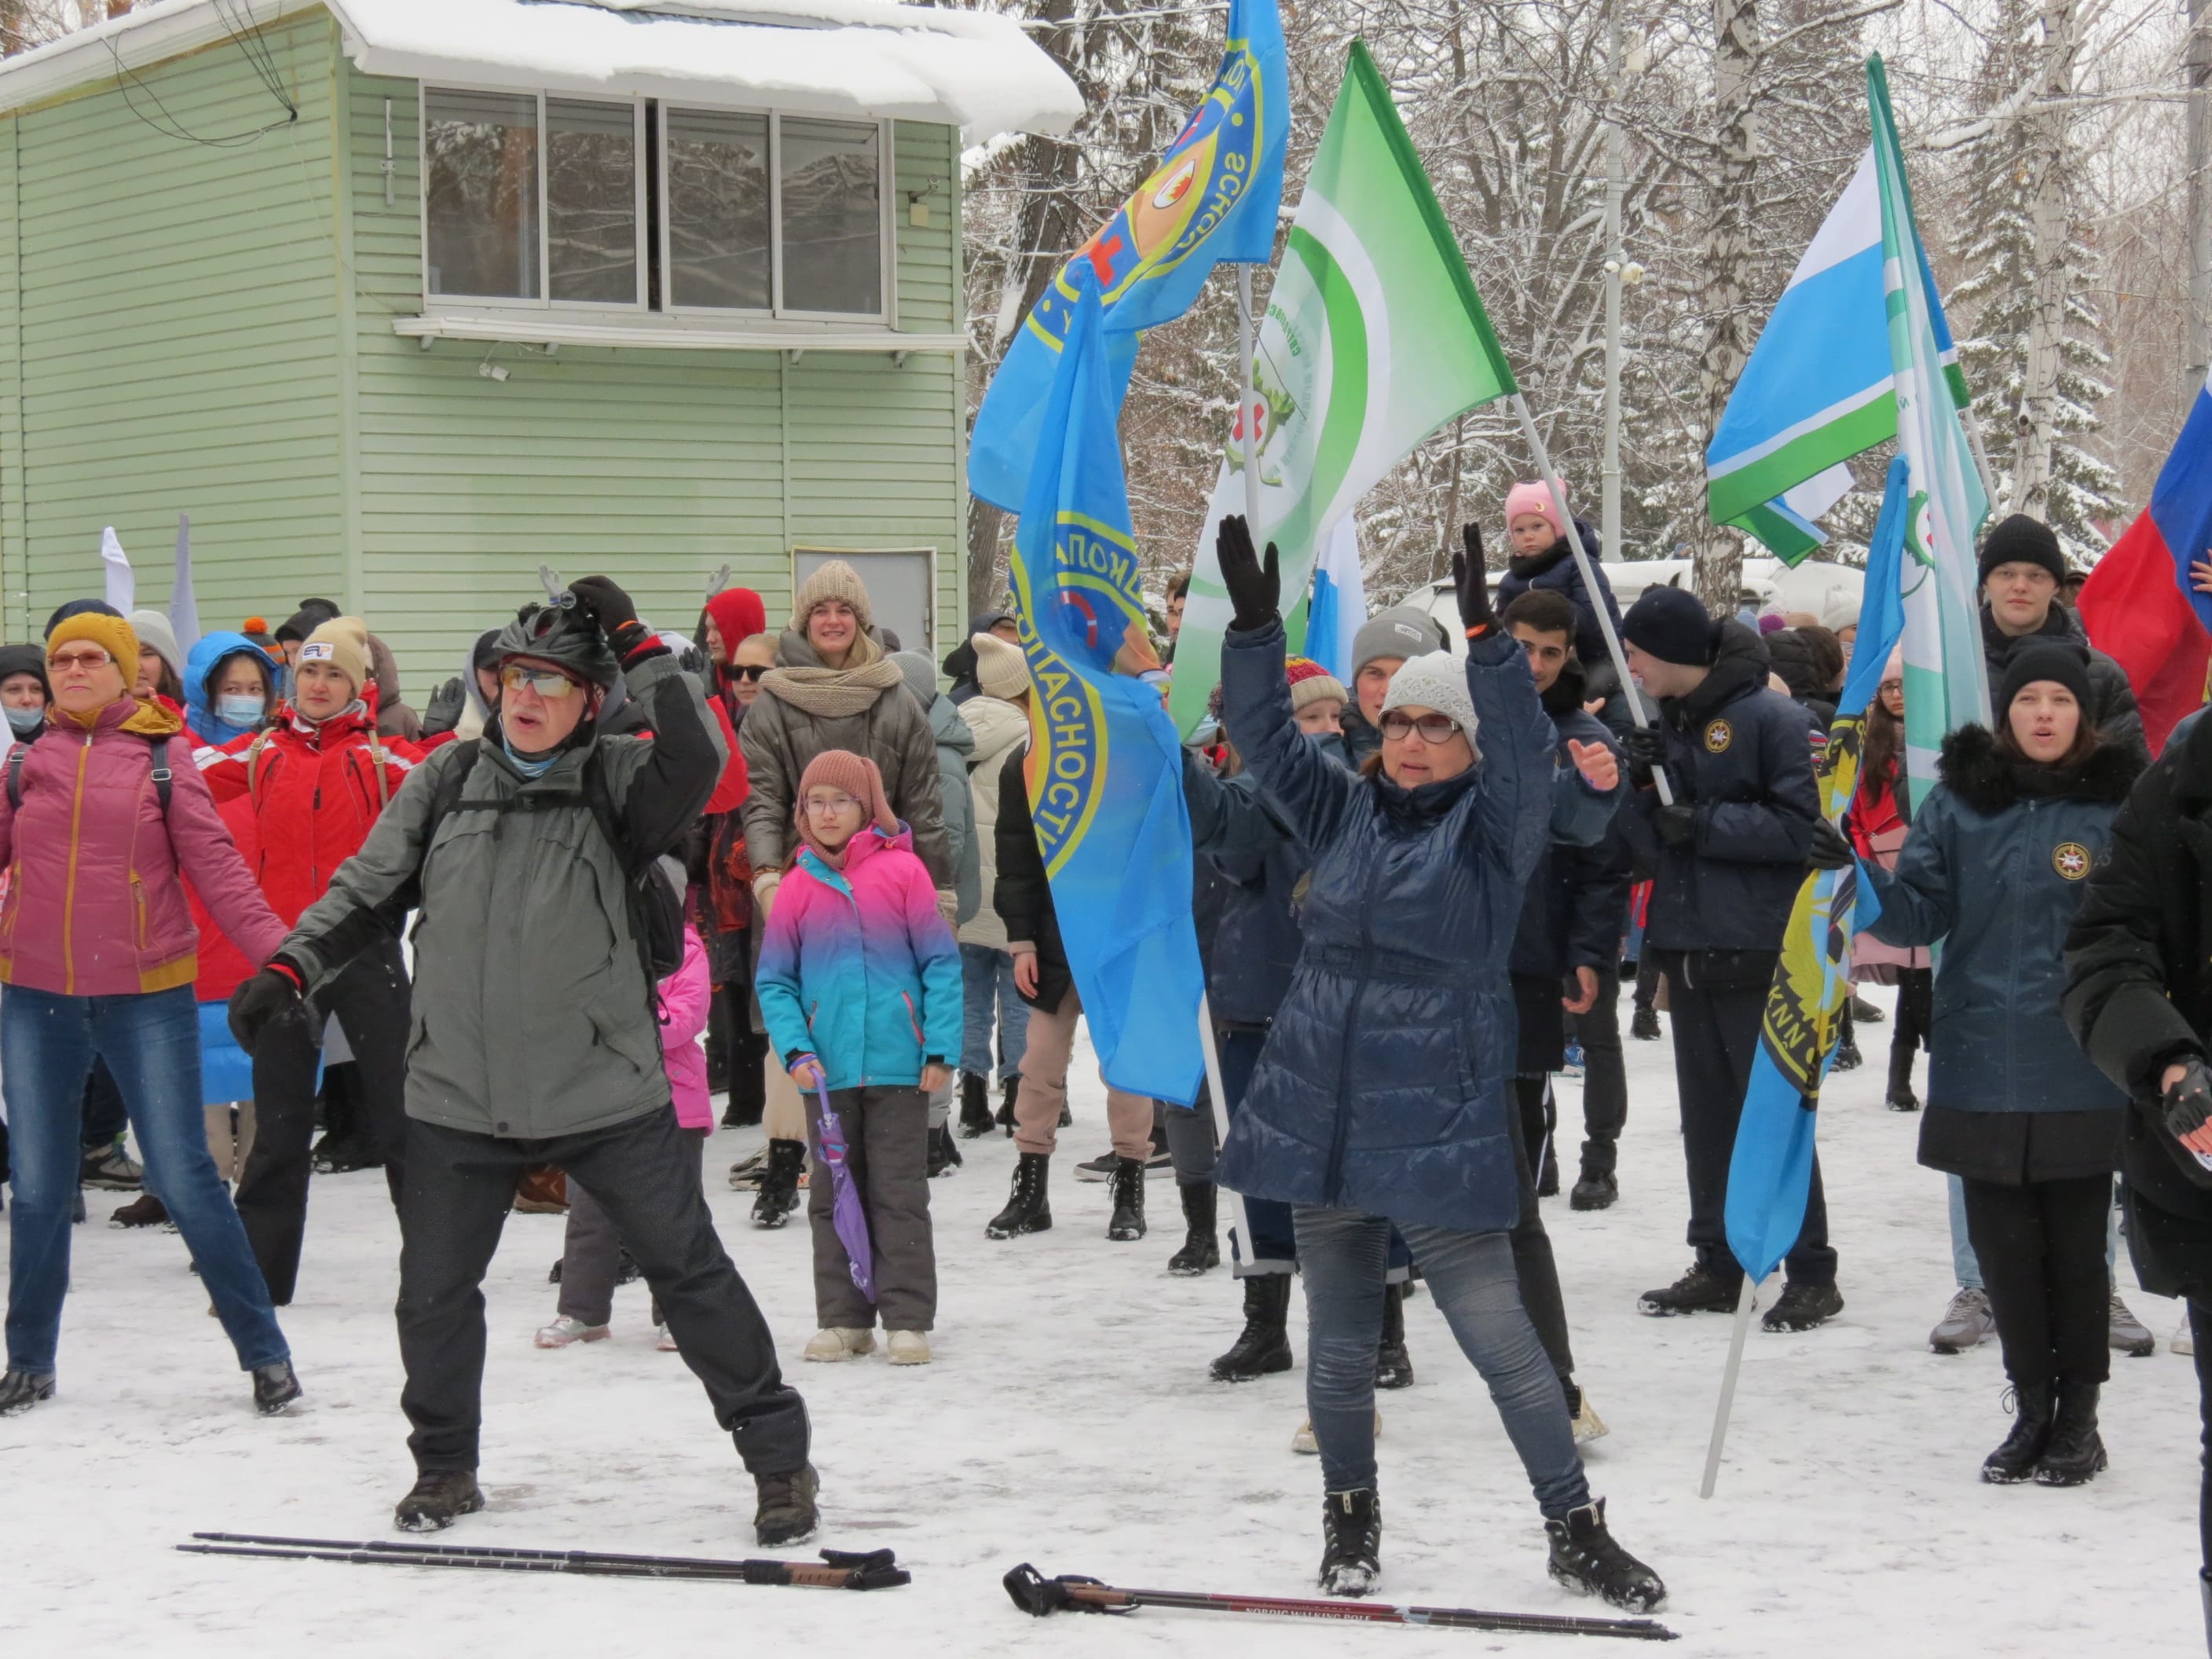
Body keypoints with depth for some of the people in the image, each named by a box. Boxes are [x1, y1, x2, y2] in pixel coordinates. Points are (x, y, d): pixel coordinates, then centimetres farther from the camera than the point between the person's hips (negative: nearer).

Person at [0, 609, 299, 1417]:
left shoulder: (162, 756, -1)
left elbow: (214, 864, -7)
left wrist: (277, 950, -18)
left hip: (146, 999, -3)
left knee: (184, 1181, -3)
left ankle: (265, 1352, 9)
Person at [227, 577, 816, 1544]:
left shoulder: (613, 783, -4)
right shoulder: (446, 781, 4)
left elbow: (693, 760, -24)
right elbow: (366, 891, 9)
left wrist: (636, 648, -21)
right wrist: (289, 972, -3)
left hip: (605, 1092, -3)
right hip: (458, 1099, 3)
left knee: (690, 1273, 2)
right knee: (433, 1293, 10)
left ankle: (778, 1455, 14)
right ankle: (445, 1466, 33)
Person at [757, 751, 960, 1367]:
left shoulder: (902, 870, -4)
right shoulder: (797, 886, 2)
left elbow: (942, 963, -3)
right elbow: (775, 981, 5)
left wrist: (940, 1050, -7)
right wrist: (795, 1050, -9)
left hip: (898, 1065, -3)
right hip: (827, 1072, 3)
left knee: (900, 1194, 3)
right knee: (833, 1195, 10)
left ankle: (907, 1318, 8)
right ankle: (843, 1317, 18)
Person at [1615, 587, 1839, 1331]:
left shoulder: (1770, 717, -9)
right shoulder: (1665, 725, 13)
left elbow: (1802, 824, -15)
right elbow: (1651, 844, 11)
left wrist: (1706, 823, -15)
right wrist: (1642, 787, -7)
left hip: (1756, 950, -7)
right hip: (1687, 946, 7)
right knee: (1706, 1115, 11)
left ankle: (1811, 1274, 2)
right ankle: (1718, 1264, 19)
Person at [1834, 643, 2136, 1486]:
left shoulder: (2119, 803, -1)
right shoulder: (1958, 801, 5)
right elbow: (1919, 915, 1)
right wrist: (1857, 877, -16)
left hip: (2082, 1075, -2)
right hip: (1981, 1068, 2)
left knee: (2074, 1246, 5)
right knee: (2003, 1245, 8)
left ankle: (2078, 1416, 19)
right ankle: (2032, 1409, 23)